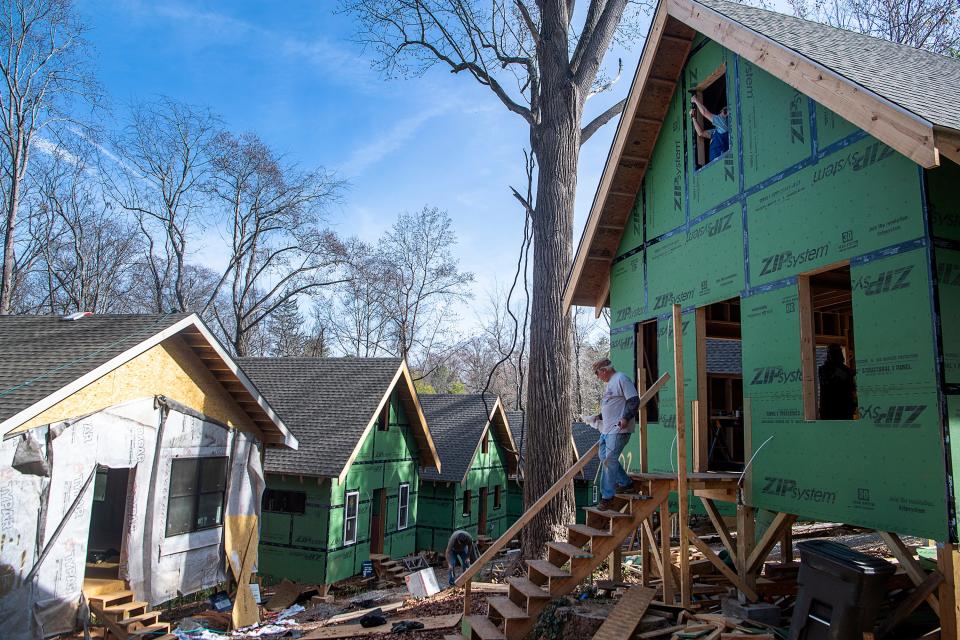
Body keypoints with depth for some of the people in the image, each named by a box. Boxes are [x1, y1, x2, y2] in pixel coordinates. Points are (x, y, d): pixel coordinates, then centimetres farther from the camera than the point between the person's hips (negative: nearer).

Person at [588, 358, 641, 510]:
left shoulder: (621, 379, -11)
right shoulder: (609, 384, 21)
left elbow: (634, 400, -17)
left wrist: (626, 418, -25)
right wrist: (599, 417, 21)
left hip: (618, 430, -10)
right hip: (606, 429, 10)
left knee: (610, 461, -10)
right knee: (604, 457, 14)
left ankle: (607, 496, -5)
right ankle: (625, 482, 28)